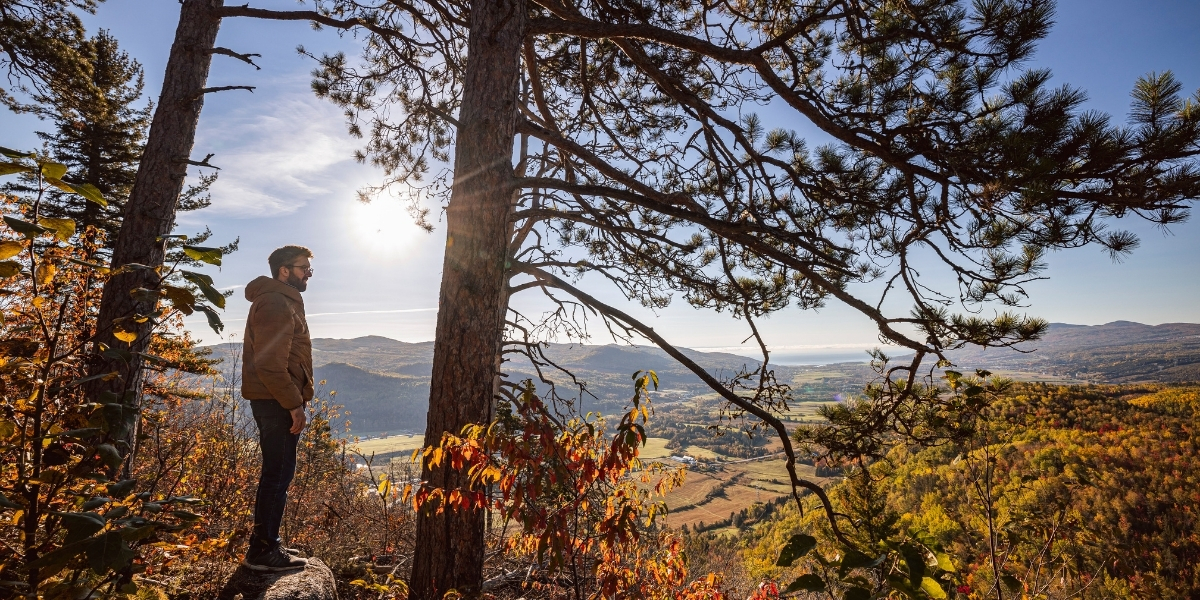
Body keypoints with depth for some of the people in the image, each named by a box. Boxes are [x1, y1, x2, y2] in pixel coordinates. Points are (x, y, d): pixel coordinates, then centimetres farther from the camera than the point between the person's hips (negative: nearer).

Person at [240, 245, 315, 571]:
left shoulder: (284, 301, 18)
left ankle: (266, 542, 28)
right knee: (278, 473, -3)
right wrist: (294, 404, -20)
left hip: (277, 401, 11)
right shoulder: (275, 303, -15)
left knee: (277, 472, 16)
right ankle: (262, 551, 8)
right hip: (277, 402, -11)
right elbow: (270, 364, -23)